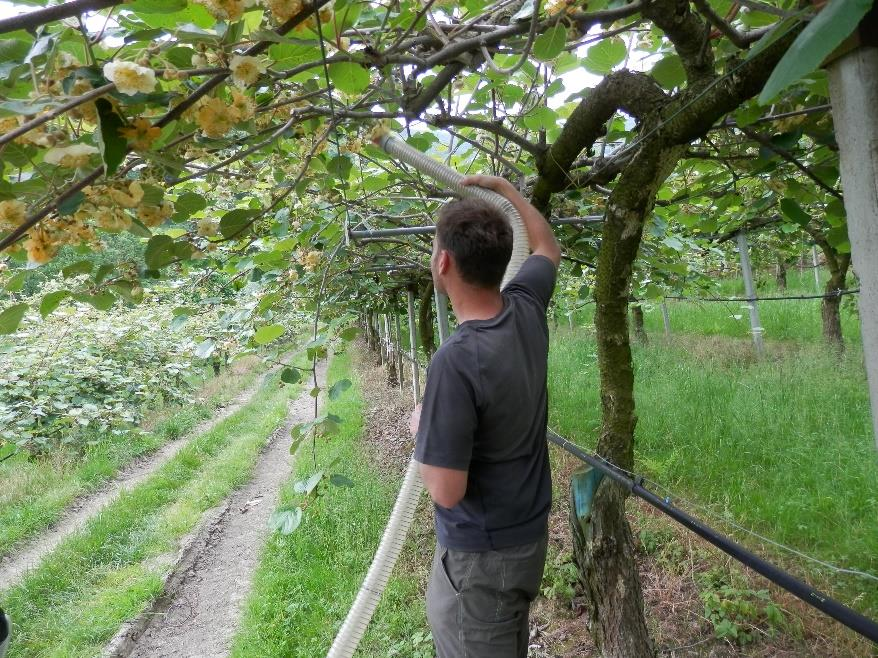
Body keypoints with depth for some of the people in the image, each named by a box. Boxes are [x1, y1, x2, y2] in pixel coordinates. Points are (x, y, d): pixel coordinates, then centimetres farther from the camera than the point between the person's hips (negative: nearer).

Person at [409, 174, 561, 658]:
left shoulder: (456, 360, -32)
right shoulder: (526, 310, -9)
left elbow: (446, 490, -26)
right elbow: (548, 248, 14)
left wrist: (420, 428, -8)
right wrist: (503, 187, 22)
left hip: (481, 554, -7)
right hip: (529, 536, 7)